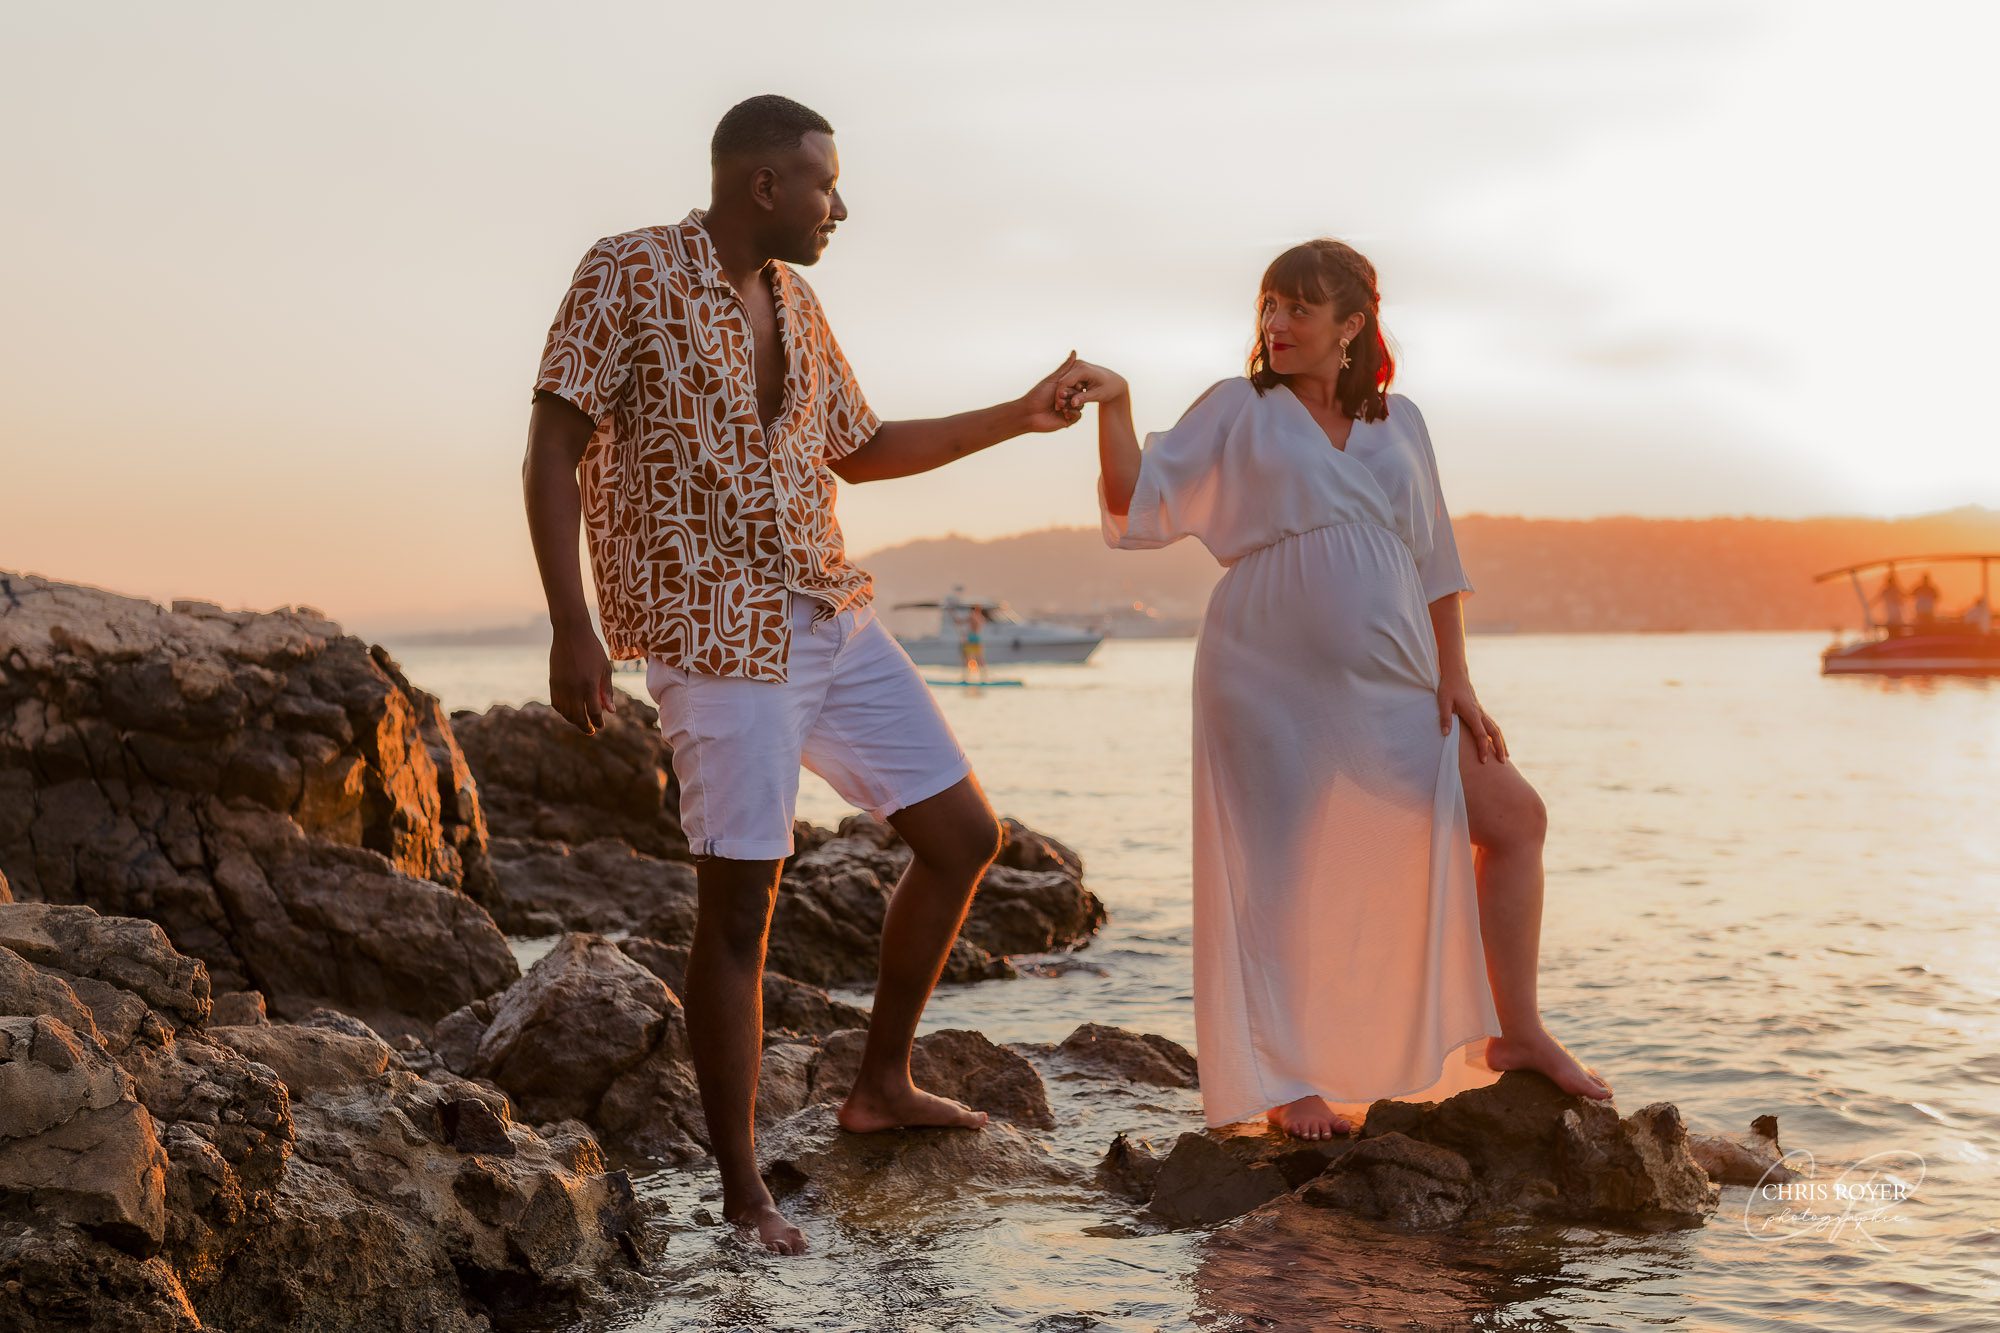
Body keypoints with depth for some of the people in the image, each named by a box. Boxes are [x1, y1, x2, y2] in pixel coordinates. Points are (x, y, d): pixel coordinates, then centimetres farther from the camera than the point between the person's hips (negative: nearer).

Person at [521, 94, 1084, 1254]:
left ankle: (882, 1085, 24)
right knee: (740, 905, -6)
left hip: (837, 621, 8)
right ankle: (743, 1188, 8)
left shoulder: (794, 302, 14)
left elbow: (860, 450, 26)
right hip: (716, 636, -8)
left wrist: (1017, 417, 23)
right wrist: (573, 628, -20)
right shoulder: (629, 275, -7)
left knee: (966, 832, 9)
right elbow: (553, 453, -10)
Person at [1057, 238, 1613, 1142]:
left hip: (1390, 688, 4)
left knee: (1514, 817, 4)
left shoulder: (1397, 422, 14)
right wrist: (1115, 410, -21)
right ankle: (1287, 1084, 12)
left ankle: (1515, 1035, 17)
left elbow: (1434, 562, 15)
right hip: (1270, 680, -4)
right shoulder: (1238, 412, 4)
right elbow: (1139, 505, -5)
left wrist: (1455, 677, 7)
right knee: (1281, 872, -2)